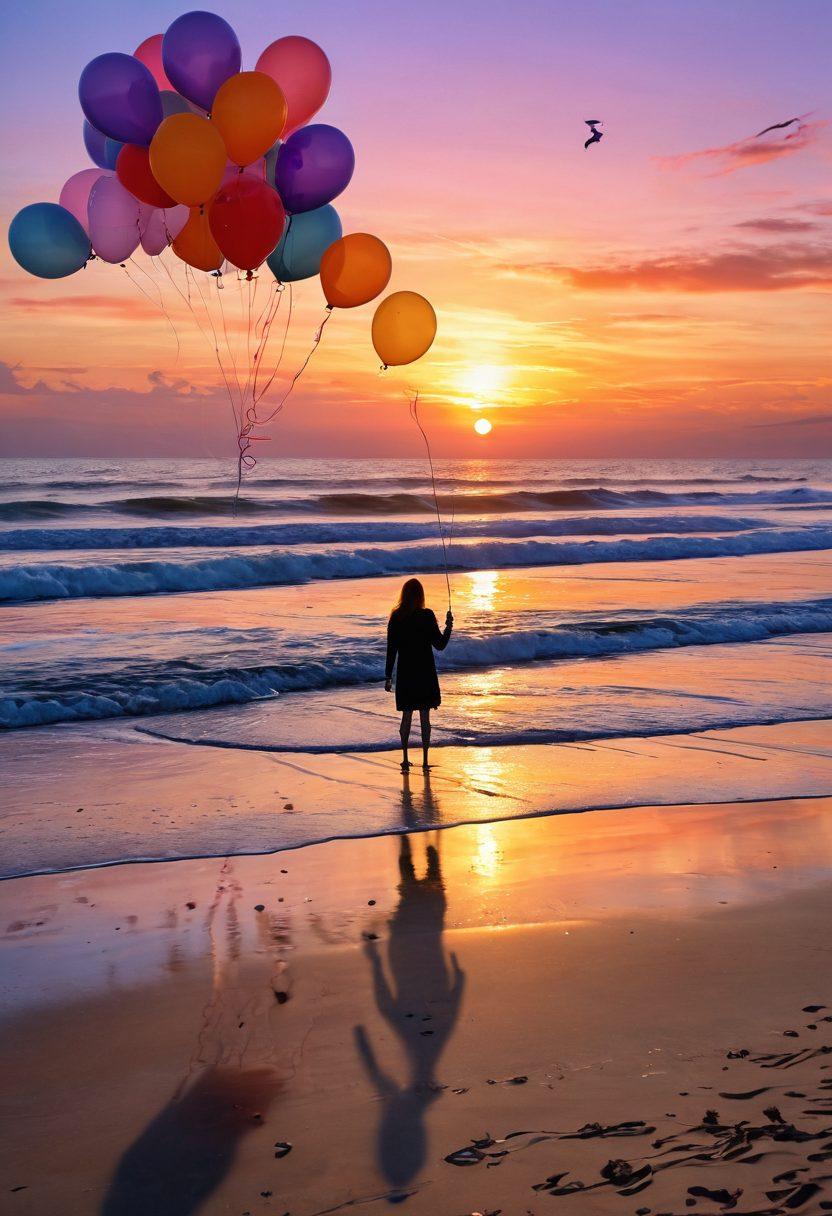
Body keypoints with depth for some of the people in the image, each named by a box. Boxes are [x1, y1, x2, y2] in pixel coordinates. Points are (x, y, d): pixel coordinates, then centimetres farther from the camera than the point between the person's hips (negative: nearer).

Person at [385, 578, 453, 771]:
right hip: (425, 674, -2)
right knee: (425, 717, 6)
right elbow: (439, 645, -7)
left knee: (406, 717, 12)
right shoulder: (427, 616, -10)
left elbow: (391, 650, 0)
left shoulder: (396, 617, -2)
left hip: (405, 674, 2)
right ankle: (425, 761, 7)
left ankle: (405, 759, 9)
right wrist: (449, 626, 7)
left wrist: (388, 677, 6)